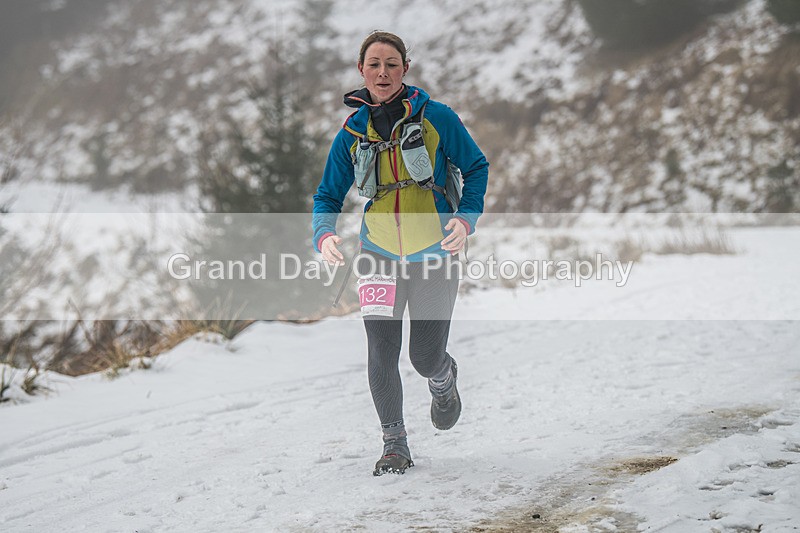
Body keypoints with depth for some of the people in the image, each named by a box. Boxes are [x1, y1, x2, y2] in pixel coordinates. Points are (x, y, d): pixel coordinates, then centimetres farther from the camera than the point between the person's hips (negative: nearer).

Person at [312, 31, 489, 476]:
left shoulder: (436, 117, -10)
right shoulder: (353, 131, -2)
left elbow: (476, 167, 0)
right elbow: (328, 196, 5)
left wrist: (466, 219, -15)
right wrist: (324, 235, -15)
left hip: (435, 256, -2)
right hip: (379, 255, 2)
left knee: (425, 357, 2)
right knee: (382, 352, -8)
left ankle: (444, 379, 41)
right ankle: (395, 443, 10)